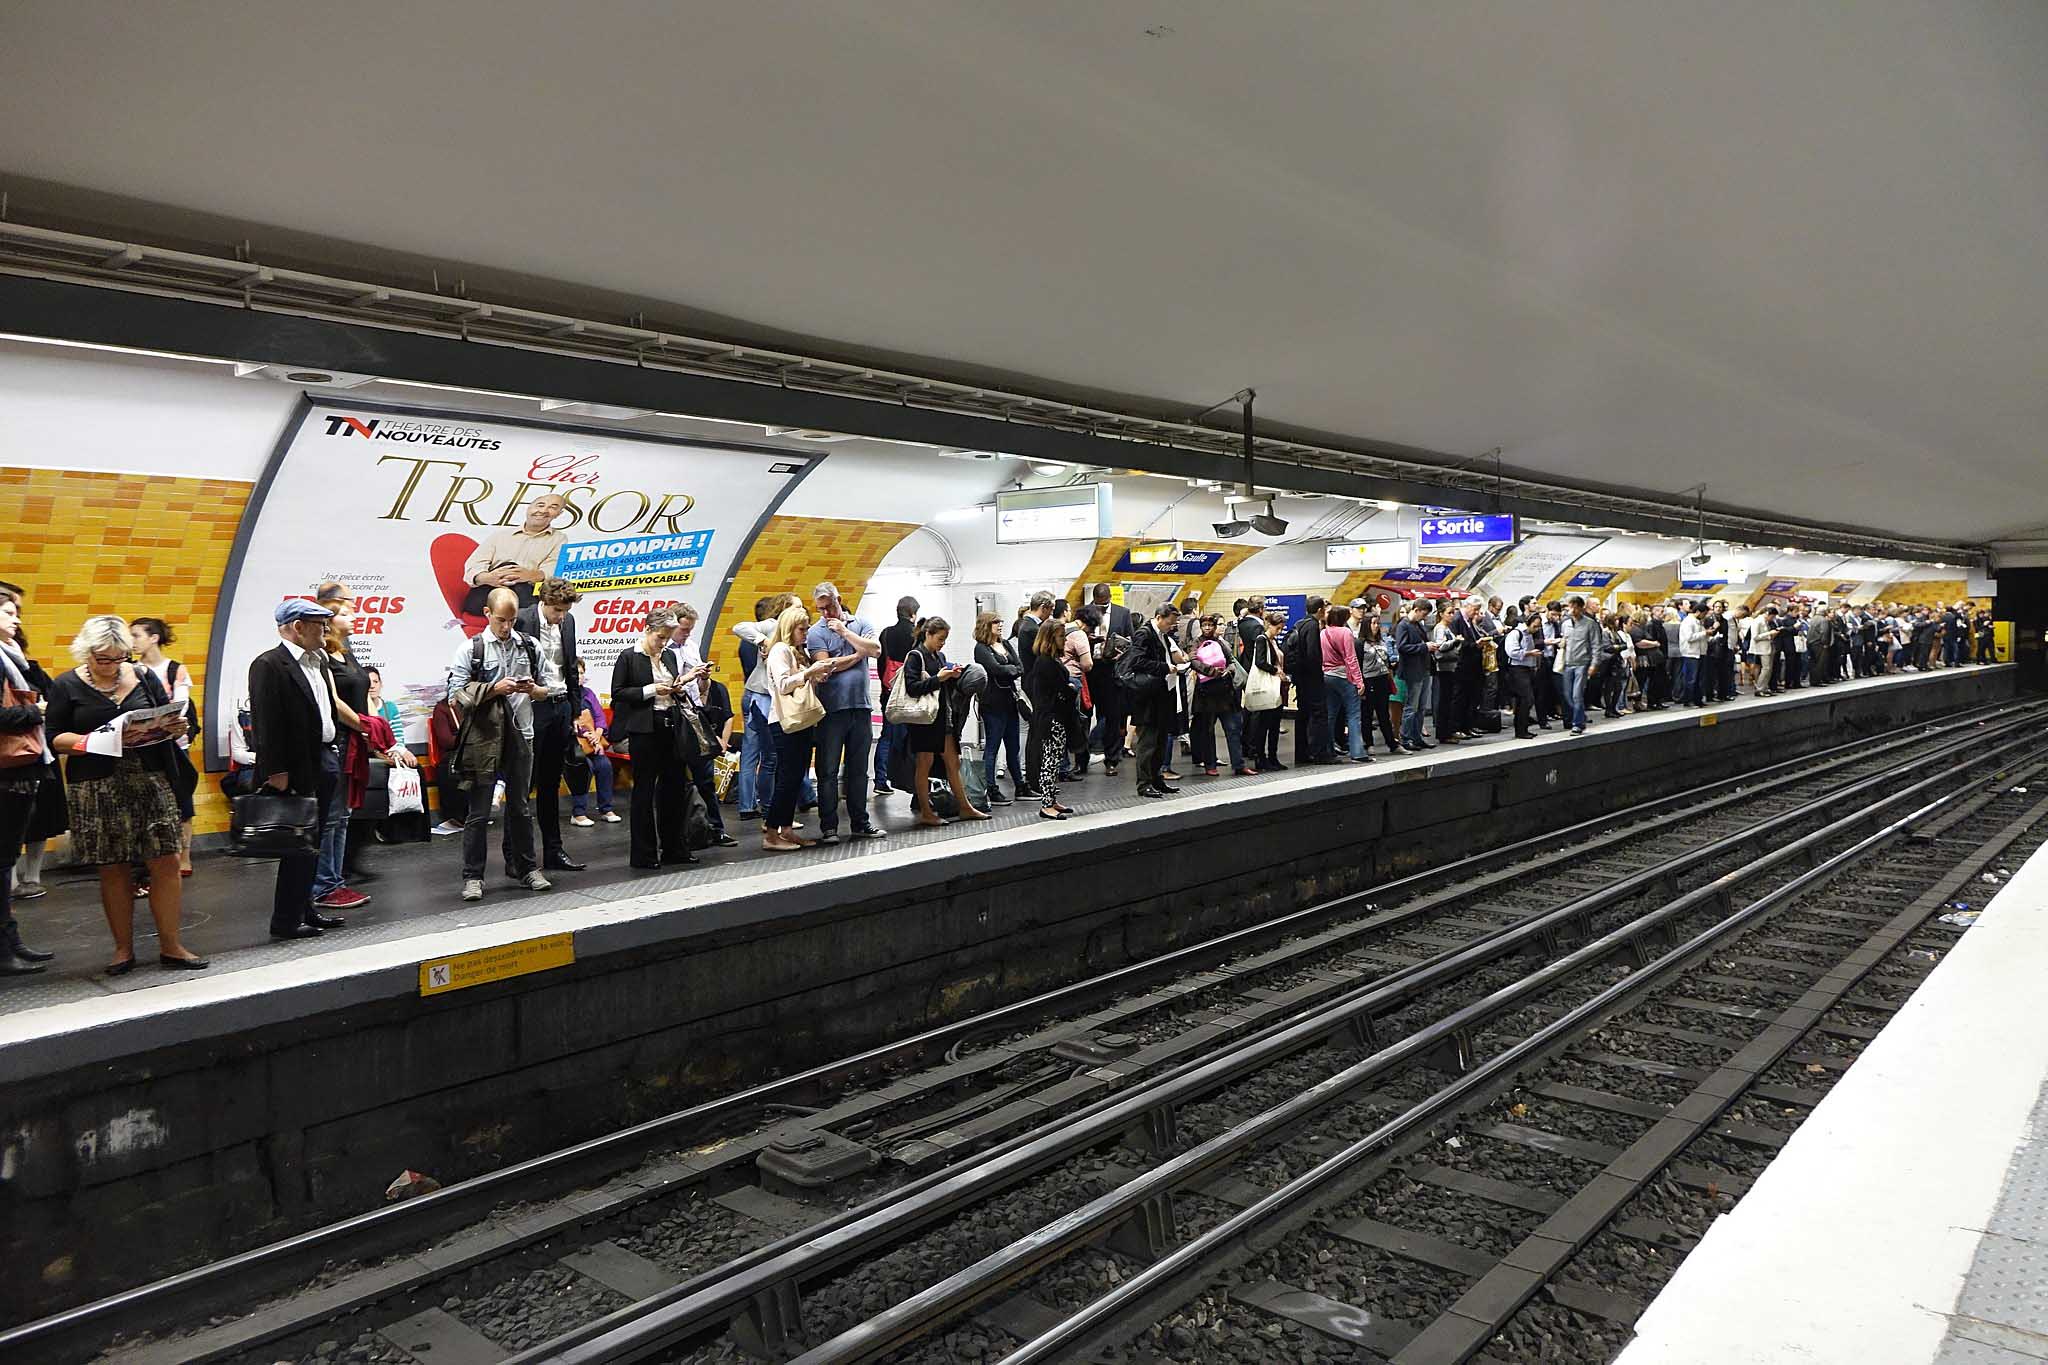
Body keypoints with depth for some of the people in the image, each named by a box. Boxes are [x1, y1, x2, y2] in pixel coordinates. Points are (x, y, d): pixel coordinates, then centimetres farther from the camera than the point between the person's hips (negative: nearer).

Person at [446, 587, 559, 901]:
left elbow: (552, 688, 12)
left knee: (520, 806, 13)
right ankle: (473, 876, 9)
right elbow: (456, 697, -6)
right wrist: (493, 689, -16)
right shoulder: (470, 649, -1)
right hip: (482, 737, -3)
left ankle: (525, 868, 24)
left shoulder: (529, 647, 7)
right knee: (479, 811, 2)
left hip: (519, 734, 3)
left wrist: (533, 690, -9)